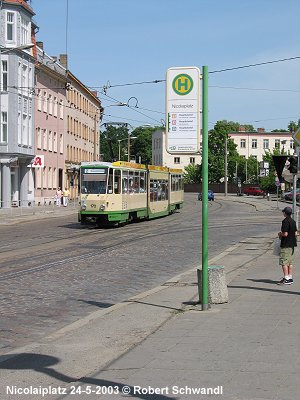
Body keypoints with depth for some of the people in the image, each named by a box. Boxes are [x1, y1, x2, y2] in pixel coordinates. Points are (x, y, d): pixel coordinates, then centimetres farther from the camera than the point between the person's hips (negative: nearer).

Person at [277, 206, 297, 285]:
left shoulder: (285, 221, -16)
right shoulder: (293, 221, 11)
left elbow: (285, 234, -20)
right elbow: (296, 233, 13)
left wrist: (280, 234, -2)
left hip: (285, 245, -9)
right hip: (292, 244, 9)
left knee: (284, 262, -5)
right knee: (290, 262, 12)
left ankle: (286, 279, -8)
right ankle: (290, 278, 14)